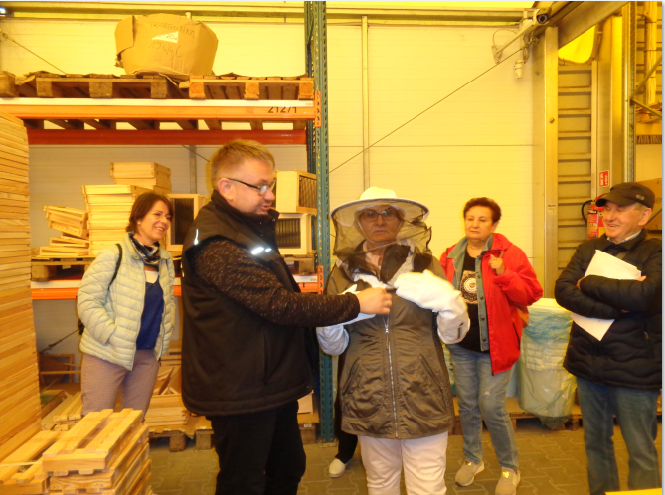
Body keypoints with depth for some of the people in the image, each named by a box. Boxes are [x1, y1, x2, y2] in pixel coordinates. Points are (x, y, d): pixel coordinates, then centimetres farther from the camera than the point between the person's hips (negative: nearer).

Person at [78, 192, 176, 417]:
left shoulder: (166, 261, 6)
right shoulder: (113, 255, -13)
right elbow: (87, 301, -14)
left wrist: (164, 339, 6)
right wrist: (114, 337, -18)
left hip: (148, 356, 5)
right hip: (107, 354, -5)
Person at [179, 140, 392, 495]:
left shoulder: (252, 228, 11)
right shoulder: (217, 246, -25)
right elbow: (279, 304, -29)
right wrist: (355, 304, -22)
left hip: (272, 383, 10)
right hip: (241, 394, -10)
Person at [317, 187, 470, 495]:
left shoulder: (425, 266, 0)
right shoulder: (344, 271, 2)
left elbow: (453, 334, 1)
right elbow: (334, 346, 5)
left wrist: (449, 305, -19)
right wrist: (329, 322, -16)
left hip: (423, 399, -1)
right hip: (369, 401, 1)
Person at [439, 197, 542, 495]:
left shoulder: (509, 254, -9)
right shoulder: (450, 256, 3)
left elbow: (531, 293, -14)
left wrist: (504, 274, -26)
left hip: (495, 346, -4)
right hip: (461, 346, 4)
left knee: (492, 406, -3)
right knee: (466, 404, 14)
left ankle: (510, 468, 22)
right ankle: (473, 460, 36)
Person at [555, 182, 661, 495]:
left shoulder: (655, 253, -8)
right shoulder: (589, 249, 5)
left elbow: (644, 294, -27)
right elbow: (562, 291, -10)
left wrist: (587, 284, -15)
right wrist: (616, 307, -21)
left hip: (633, 371, -4)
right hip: (588, 364, 5)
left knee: (641, 454, 9)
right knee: (595, 443, 19)